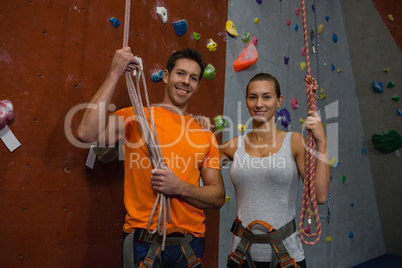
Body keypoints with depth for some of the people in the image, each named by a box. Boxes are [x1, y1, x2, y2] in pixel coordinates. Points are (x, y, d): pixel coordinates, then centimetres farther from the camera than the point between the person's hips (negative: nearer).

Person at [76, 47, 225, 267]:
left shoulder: (205, 134, 3)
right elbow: (87, 133, -22)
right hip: (143, 241, -3)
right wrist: (115, 74, -16)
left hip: (190, 242, 3)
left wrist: (180, 187, -15)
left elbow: (218, 197, 3)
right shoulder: (137, 117, -3)